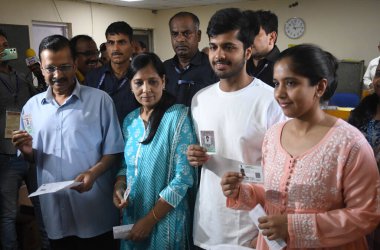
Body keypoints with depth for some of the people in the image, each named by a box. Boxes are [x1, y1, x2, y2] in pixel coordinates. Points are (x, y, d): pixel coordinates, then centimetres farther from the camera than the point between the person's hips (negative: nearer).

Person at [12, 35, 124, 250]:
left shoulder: (100, 99, -5)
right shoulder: (32, 106, 7)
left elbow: (113, 150, -4)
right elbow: (33, 158, 13)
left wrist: (93, 173, -21)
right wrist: (26, 151, -8)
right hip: (54, 211, 3)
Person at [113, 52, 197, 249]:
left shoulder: (179, 117, -15)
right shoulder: (129, 120, 3)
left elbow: (184, 177, -18)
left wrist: (150, 220, -15)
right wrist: (118, 187, -7)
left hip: (166, 220, -5)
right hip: (132, 215, 5)